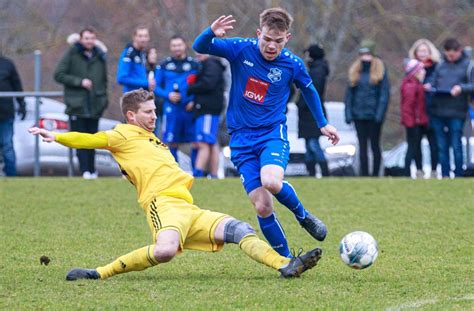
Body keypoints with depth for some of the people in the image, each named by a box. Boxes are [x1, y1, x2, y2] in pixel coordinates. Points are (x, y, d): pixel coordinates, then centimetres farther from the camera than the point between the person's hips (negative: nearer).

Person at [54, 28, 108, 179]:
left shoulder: (100, 57, 12)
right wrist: (79, 81, -12)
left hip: (94, 107, 4)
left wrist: (103, 98, 10)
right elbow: (59, 75, -4)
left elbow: (104, 80, 22)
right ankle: (85, 171, -13)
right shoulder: (72, 54, 0)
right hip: (77, 105, -4)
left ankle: (92, 171, 14)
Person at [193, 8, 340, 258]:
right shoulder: (241, 49, -8)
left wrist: (323, 124, 23)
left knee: (271, 181, -31)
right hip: (241, 139, 1)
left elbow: (309, 90, 15)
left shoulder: (293, 64, -5)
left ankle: (302, 216, 0)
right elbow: (199, 48, -12)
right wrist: (211, 32, -33)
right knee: (262, 207, -8)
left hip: (273, 133, -1)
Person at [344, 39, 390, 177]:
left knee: (374, 145, 3)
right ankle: (364, 175, 7)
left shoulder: (380, 70, -2)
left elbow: (385, 93, -6)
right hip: (359, 114, 3)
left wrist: (380, 113, -15)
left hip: (373, 115, -3)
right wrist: (348, 113, 0)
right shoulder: (355, 71, 8)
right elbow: (349, 93, 8)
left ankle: (375, 175, 9)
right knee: (362, 146, 5)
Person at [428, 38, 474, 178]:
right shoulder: (441, 66, 14)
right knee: (442, 146, 6)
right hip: (438, 112, 5)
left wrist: (461, 88, -21)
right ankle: (444, 176, 10)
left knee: (456, 146, -5)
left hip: (457, 113, -5)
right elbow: (434, 83, 19)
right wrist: (429, 87, -2)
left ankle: (458, 175, 2)